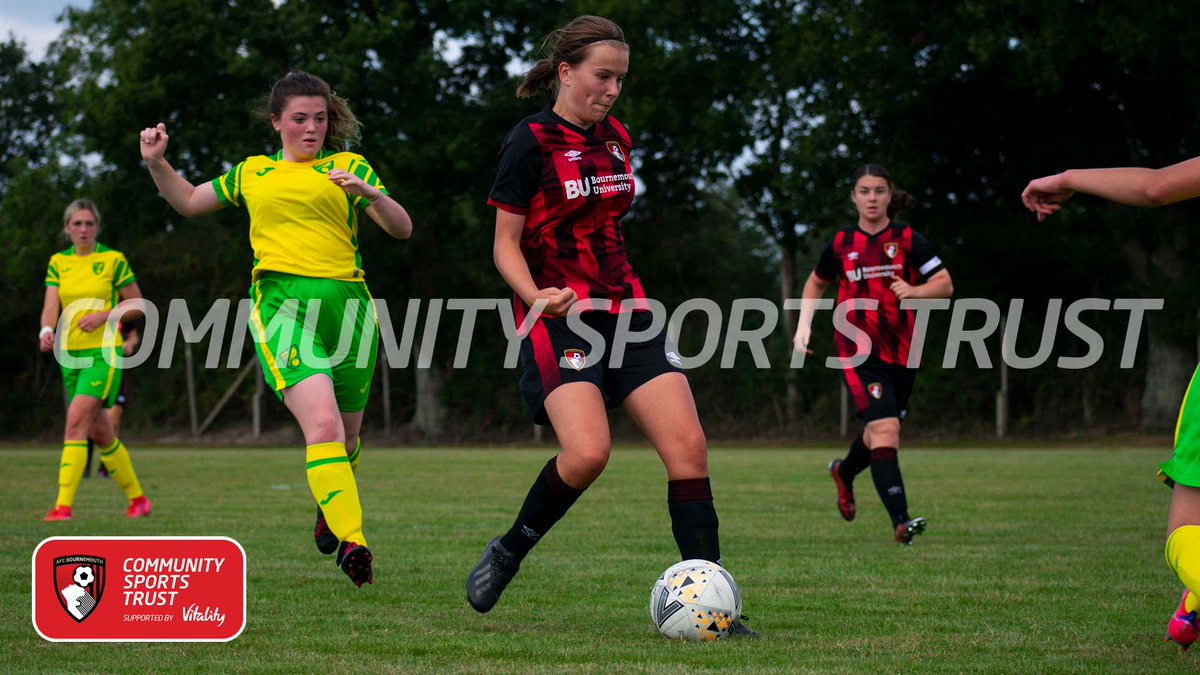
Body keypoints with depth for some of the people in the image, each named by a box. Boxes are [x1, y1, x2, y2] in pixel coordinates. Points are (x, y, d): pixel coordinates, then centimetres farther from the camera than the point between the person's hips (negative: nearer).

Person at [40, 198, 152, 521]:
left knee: (77, 419, -22)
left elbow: (137, 304, 3)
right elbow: (50, 306, 0)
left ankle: (64, 504, -26)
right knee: (100, 433, 11)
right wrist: (47, 331, -21)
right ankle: (137, 499, 26)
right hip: (70, 353, 6)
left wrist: (104, 315, -13)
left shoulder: (113, 260, -1)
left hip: (104, 352, -5)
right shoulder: (58, 262, 10)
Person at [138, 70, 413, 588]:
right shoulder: (252, 173, 20)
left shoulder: (348, 166, 13)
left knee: (347, 434, 12)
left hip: (346, 303, 1)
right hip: (282, 305, -1)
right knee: (322, 424, -23)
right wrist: (157, 163, 16)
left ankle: (331, 508, 45)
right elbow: (188, 202, 33)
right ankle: (350, 540, -31)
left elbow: (402, 229, 6)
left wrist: (370, 194, -13)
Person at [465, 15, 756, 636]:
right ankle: (507, 554, 1)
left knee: (688, 446, -8)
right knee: (587, 451, -26)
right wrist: (537, 296, -24)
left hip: (624, 309, 7)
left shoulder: (614, 140, 13)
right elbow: (505, 244, -7)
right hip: (559, 318, -7)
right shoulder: (531, 142, -7)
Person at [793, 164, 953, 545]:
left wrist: (914, 290, -21)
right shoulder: (841, 244, 4)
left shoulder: (908, 240, 0)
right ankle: (900, 520, -25)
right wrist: (804, 326, 9)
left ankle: (845, 471, 50)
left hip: (902, 352, 2)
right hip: (859, 352, -2)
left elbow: (945, 285, -2)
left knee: (879, 432, 15)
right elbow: (816, 284, 21)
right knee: (885, 428, -20)